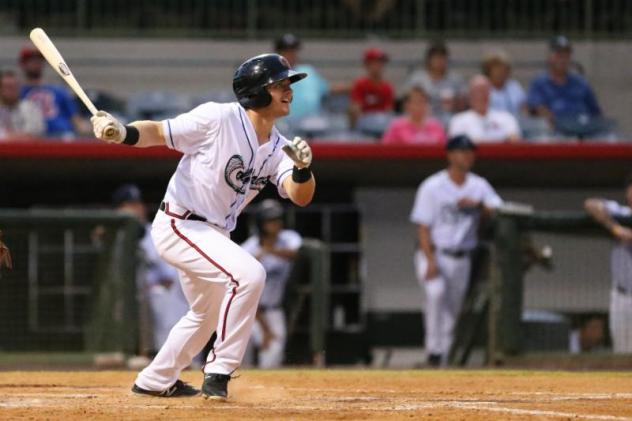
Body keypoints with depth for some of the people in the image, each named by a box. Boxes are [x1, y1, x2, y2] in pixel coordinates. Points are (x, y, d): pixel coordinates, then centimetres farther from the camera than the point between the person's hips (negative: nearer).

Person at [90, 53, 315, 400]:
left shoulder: (277, 148, 1)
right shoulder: (218, 118, -17)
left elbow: (300, 196, -11)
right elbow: (158, 132, -14)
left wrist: (303, 168, -32)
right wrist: (122, 133, -33)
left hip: (212, 234, 9)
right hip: (178, 225, -9)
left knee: (207, 313, 24)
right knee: (248, 274, -25)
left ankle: (155, 381, 43)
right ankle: (218, 373, -17)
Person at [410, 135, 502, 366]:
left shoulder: (479, 186, 7)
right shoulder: (432, 187, -5)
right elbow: (423, 227, -9)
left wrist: (478, 205, -22)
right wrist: (431, 261, -20)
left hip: (462, 259, 5)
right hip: (435, 254, -5)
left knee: (453, 309, 6)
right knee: (436, 291, -30)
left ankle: (445, 356, 17)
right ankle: (433, 348, -26)